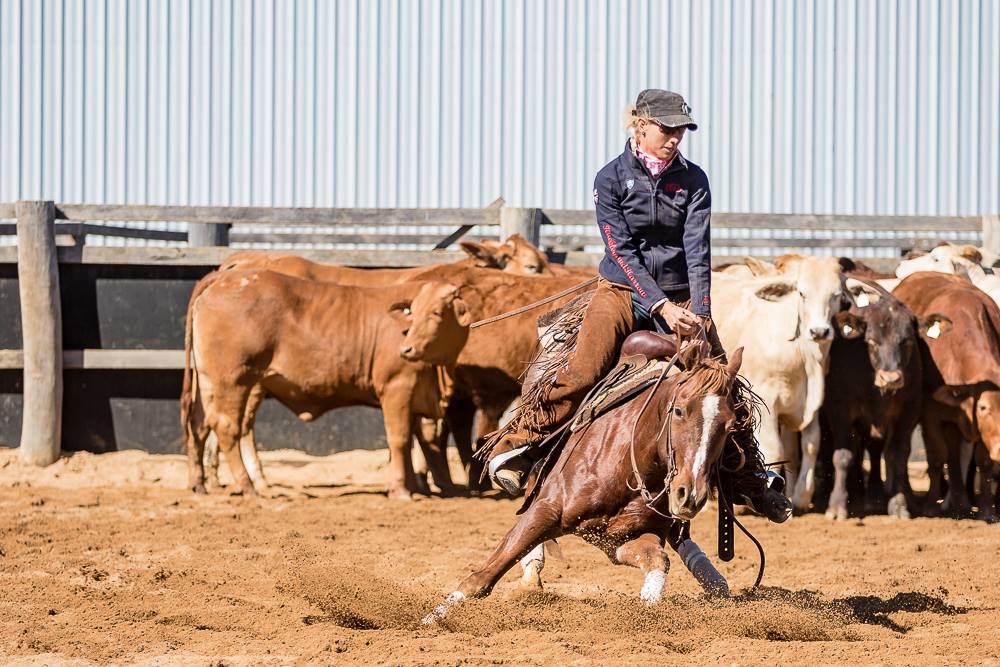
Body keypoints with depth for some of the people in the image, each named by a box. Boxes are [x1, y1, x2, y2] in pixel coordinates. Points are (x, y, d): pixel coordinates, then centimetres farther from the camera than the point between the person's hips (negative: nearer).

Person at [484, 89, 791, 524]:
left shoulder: (693, 180, 2)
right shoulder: (611, 178, -5)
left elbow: (698, 251, -6)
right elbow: (622, 252, -11)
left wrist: (700, 314, -18)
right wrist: (662, 307, -21)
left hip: (680, 296, 3)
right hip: (623, 291, -3)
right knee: (583, 371, -24)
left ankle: (753, 478, 12)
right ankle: (516, 444, -11)